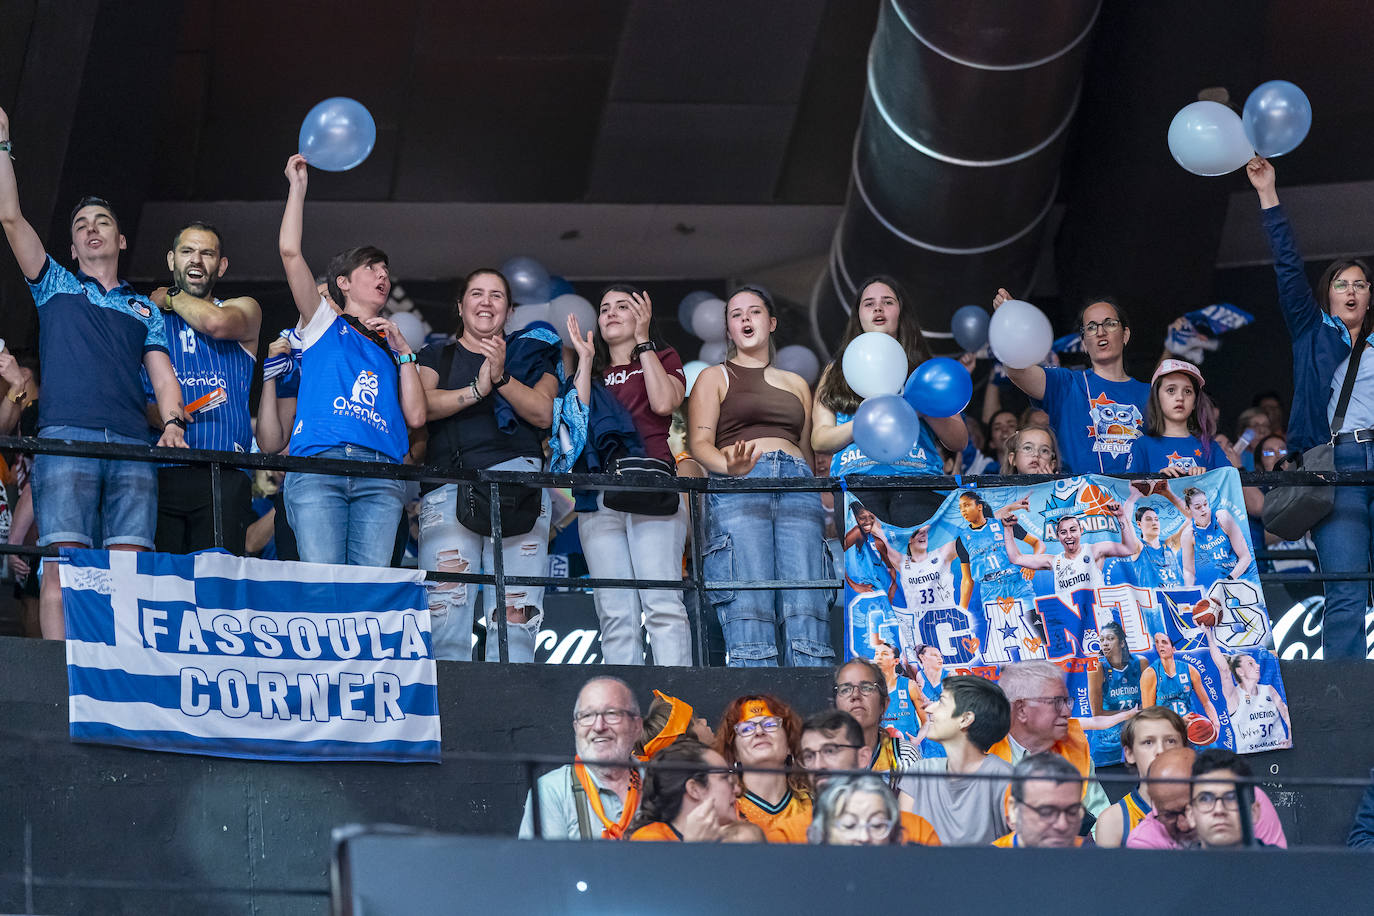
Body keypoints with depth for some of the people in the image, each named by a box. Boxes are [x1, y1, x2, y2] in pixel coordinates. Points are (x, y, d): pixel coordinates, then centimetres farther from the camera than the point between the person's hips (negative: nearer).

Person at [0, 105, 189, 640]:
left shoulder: (143, 310, 27)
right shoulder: (56, 286, 22)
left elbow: (163, 376, 16)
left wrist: (173, 423, -4)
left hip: (132, 444, 2)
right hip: (66, 435, -2)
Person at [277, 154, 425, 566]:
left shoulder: (393, 350, 30)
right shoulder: (325, 324, 23)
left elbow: (416, 416, 16)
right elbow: (290, 253, 11)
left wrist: (403, 351, 15)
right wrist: (298, 187, 14)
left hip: (380, 474, 3)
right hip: (318, 465, -3)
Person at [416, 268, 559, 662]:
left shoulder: (530, 353, 22)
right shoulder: (438, 356, 22)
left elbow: (543, 412, 5)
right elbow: (422, 404, 2)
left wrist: (501, 378, -11)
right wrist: (476, 390, -12)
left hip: (516, 478, 0)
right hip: (447, 486, 0)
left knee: (516, 612, -12)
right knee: (446, 611, -15)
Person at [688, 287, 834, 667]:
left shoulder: (795, 383, 29)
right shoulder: (715, 378, 18)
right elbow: (700, 443, 5)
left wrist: (824, 500, 11)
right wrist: (730, 466, -17)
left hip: (797, 487, 3)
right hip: (737, 489, -3)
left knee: (806, 604, -14)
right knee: (750, 607, -17)